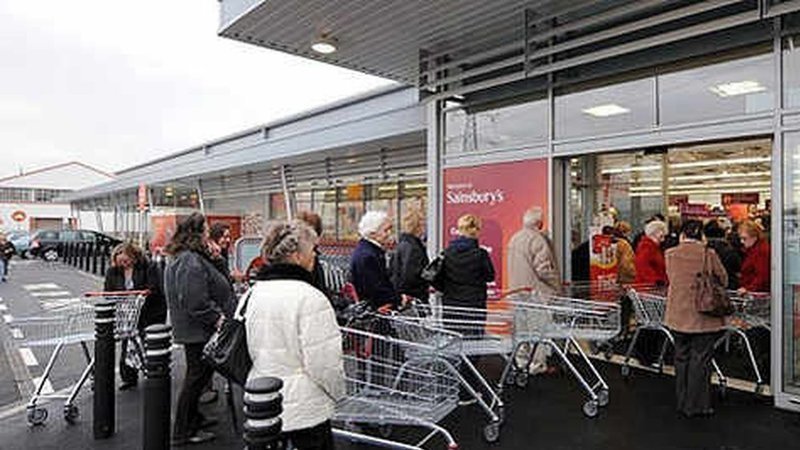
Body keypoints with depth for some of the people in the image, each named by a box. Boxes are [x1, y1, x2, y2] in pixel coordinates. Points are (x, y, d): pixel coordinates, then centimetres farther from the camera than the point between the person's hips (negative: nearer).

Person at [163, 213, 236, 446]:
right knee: (197, 376, 1)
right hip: (199, 331, -11)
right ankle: (183, 432, 14)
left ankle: (193, 418, 38)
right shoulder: (192, 263, -24)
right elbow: (197, 304, -30)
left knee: (197, 375, 22)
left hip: (189, 329, 11)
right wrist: (218, 318, -22)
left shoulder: (179, 259, 12)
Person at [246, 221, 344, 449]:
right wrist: (337, 392, -4)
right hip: (303, 410, -7)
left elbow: (253, 349, 10)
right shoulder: (310, 298, -22)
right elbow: (324, 363, -21)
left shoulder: (257, 292, 1)